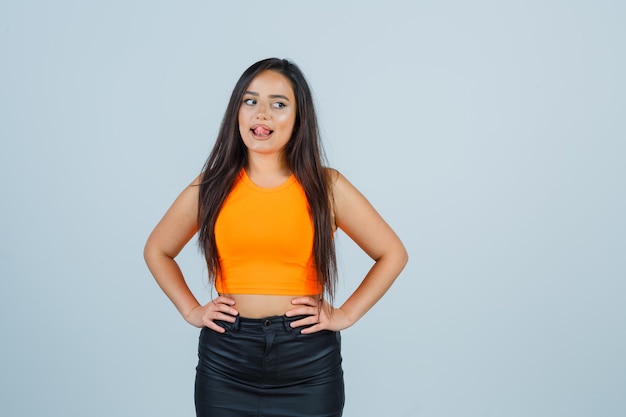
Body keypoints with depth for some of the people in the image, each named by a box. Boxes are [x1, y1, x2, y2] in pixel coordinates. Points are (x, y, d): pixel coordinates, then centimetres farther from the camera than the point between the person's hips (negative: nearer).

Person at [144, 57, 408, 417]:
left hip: (308, 363, -1)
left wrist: (345, 315, -3)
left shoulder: (326, 186, -2)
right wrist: (191, 310, 5)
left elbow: (393, 254, 5)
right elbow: (157, 251, 16)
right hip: (226, 360, 1)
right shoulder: (213, 186, 2)